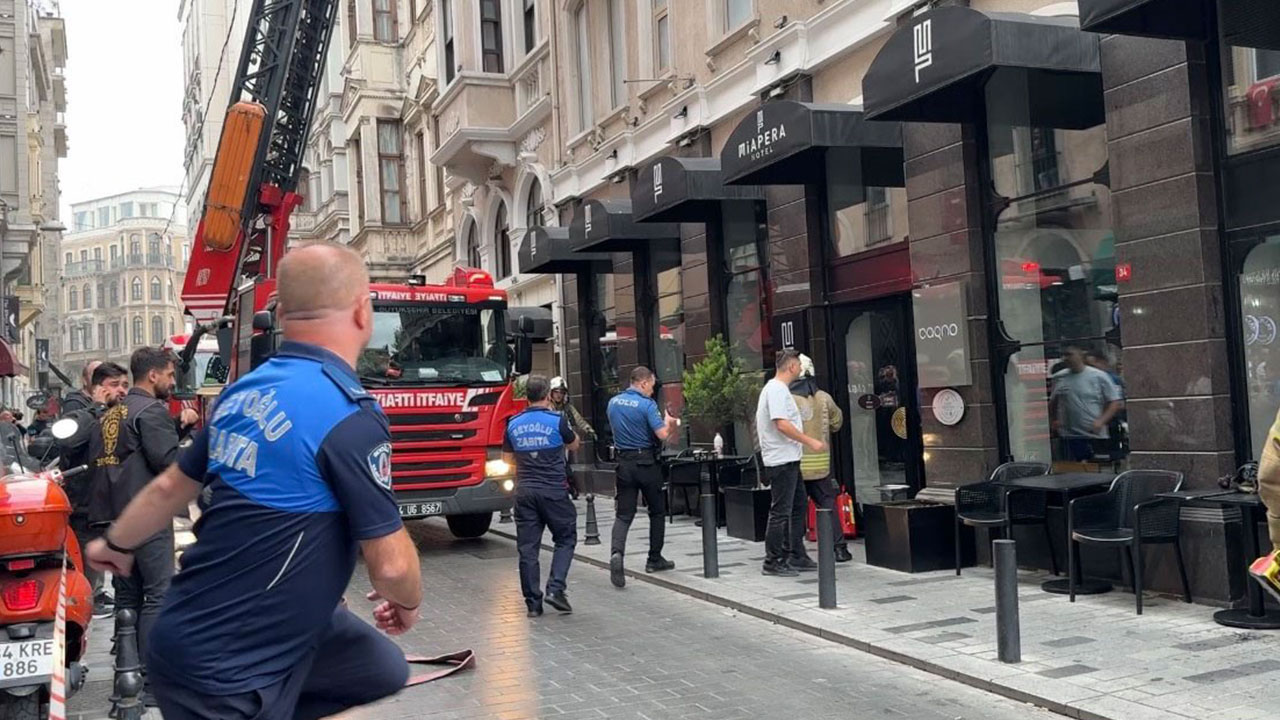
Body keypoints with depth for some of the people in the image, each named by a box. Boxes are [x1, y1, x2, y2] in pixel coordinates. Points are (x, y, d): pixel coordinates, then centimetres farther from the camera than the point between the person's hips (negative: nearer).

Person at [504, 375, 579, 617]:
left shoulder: (513, 424, 5)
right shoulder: (557, 420, -7)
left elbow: (507, 459, 14)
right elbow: (573, 445, 11)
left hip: (524, 491, 4)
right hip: (554, 491, -3)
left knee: (528, 547, 6)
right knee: (565, 539, 11)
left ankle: (533, 603, 7)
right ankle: (555, 588, -5)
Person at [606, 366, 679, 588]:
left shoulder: (613, 402, 6)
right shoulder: (647, 404, -14)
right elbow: (663, 435, -20)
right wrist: (668, 422, 2)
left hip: (624, 461, 4)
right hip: (646, 461, -4)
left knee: (623, 514, 2)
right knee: (657, 511, 14)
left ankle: (616, 552, -23)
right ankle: (655, 559, 21)